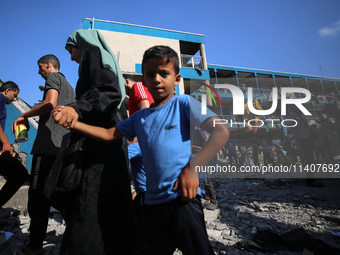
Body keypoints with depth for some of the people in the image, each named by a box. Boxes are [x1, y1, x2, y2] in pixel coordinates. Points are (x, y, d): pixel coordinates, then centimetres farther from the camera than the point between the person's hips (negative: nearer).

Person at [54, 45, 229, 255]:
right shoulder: (140, 118, 11)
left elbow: (221, 131, -13)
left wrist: (193, 167, -21)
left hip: (183, 197, -5)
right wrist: (71, 123, 2)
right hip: (153, 200, 6)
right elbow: (108, 134, 13)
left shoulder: (184, 104, -5)